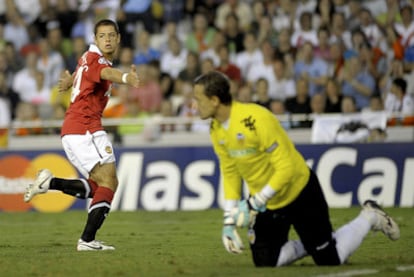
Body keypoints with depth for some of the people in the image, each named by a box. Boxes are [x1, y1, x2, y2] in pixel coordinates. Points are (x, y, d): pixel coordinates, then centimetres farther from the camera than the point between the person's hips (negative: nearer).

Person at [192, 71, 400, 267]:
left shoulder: (256, 120, -30)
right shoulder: (216, 130, -6)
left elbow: (286, 169, -29)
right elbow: (230, 173, 4)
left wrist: (254, 203, -30)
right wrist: (229, 220, -2)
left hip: (300, 193, -7)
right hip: (266, 203, 7)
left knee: (330, 260, 1)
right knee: (265, 262, -1)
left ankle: (369, 217, 24)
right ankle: (310, 245, 24)